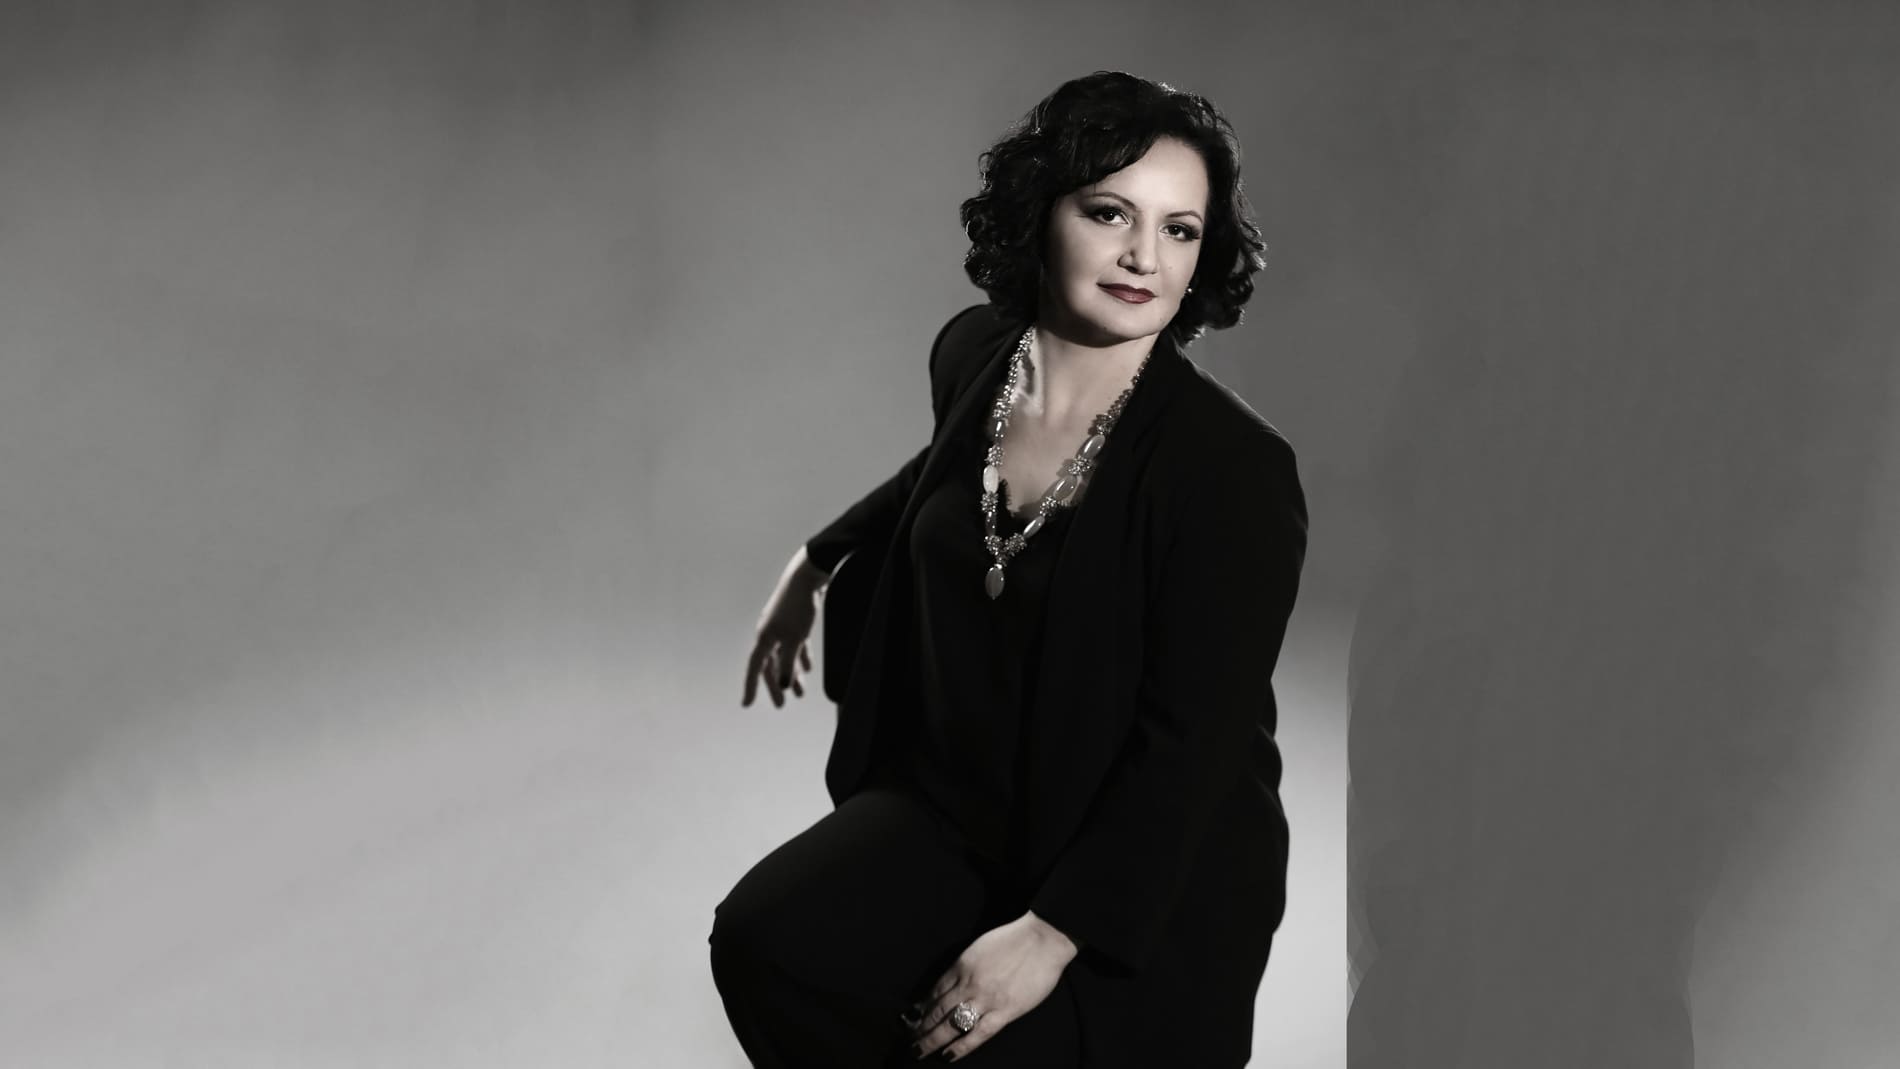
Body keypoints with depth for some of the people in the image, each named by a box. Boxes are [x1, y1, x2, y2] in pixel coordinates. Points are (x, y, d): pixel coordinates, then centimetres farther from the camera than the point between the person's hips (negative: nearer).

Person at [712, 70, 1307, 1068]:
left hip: (1145, 882, -4)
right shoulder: (973, 355, -2)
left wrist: (1052, 935, -21)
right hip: (949, 807, 5)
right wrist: (818, 562, 33)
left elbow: (1192, 743, -19)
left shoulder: (1237, 467, -20)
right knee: (763, 940, -20)